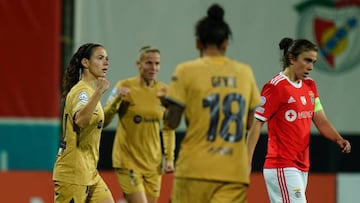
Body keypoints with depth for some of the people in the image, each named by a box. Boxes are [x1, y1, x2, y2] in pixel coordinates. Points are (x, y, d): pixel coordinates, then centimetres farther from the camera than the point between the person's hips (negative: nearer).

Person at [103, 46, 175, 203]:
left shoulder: (163, 90, 3)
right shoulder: (125, 86, -7)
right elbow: (104, 120, -8)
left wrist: (169, 158, 5)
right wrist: (117, 99, -25)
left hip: (153, 162, 4)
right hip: (127, 160, -4)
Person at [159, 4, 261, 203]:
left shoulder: (186, 71, -2)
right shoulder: (244, 72, 8)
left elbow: (172, 122, -4)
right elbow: (251, 123, 12)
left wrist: (166, 102, 16)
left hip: (195, 170, -2)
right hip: (234, 172, 2)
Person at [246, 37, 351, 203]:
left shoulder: (310, 86, 15)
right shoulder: (275, 87, -10)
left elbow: (321, 121, 11)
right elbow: (256, 125, -11)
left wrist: (339, 140, -9)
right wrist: (246, 164, -16)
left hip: (302, 168, 8)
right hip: (281, 167, -8)